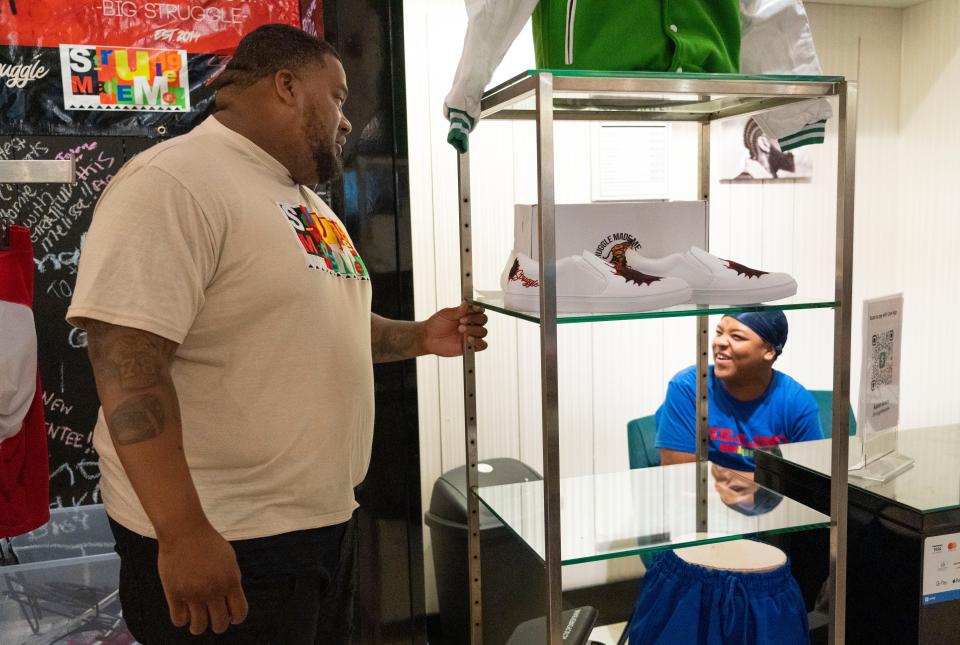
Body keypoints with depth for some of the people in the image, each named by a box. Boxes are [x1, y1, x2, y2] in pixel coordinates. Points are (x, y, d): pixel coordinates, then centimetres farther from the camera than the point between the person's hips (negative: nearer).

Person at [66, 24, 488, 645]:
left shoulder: (309, 202, 14)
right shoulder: (175, 180, -15)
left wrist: (418, 338, 11)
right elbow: (127, 360, -23)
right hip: (223, 542, -9)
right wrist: (184, 534, -25)